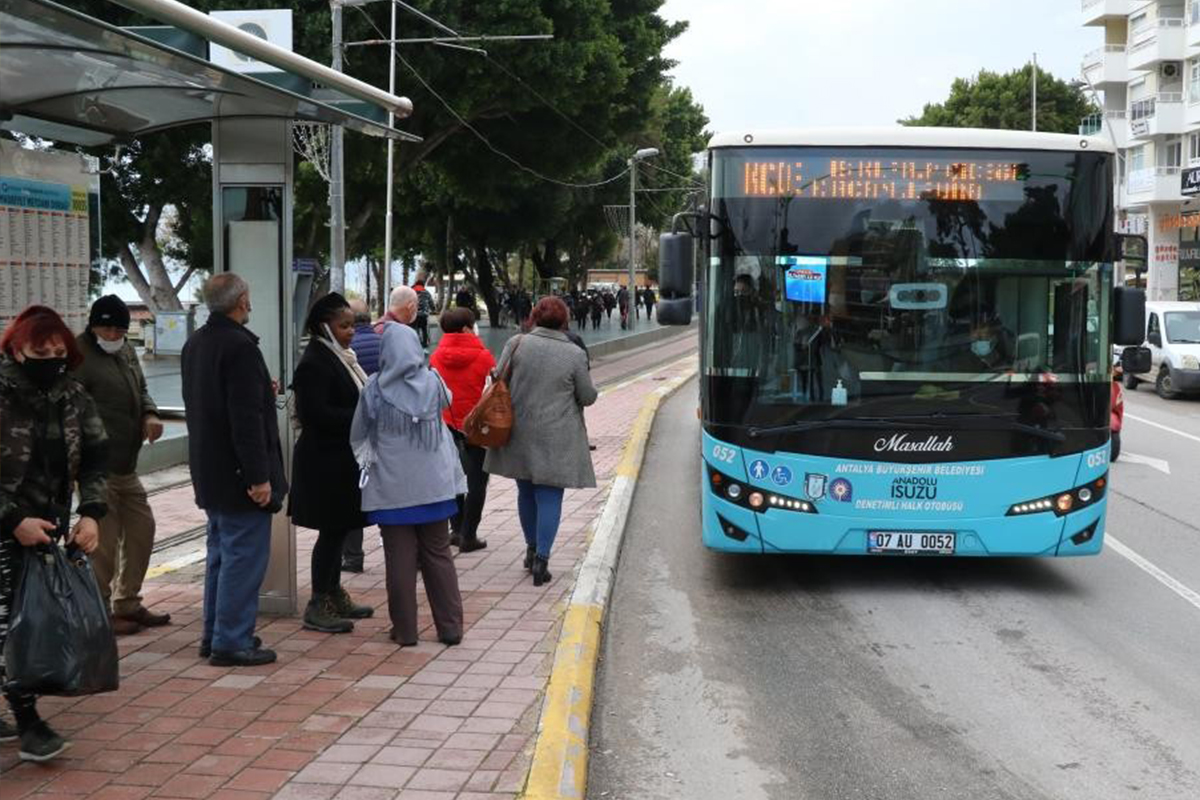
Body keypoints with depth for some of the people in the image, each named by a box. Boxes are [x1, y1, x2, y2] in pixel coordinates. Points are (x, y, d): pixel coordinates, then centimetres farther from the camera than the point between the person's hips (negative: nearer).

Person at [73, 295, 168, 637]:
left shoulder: (126, 352, 14)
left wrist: (150, 414, 4)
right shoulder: (79, 356, -13)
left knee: (141, 528, 15)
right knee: (105, 540, -3)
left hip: (126, 465, 9)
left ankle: (127, 603, 28)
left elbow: (141, 389, 26)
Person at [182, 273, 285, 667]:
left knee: (221, 553, 18)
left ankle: (214, 635, 25)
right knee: (244, 556, -3)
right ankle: (231, 642, 1)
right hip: (236, 472, -10)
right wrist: (259, 476, -21)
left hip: (209, 472, 10)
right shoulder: (239, 346, -19)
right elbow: (247, 418, -23)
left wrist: (262, 394, 30)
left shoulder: (195, 344, 11)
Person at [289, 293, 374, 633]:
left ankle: (334, 596, 26)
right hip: (325, 462, -9)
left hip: (342, 461, 9)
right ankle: (318, 607, 5)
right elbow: (317, 414, -24)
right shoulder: (314, 362, -17)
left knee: (337, 530, 15)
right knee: (331, 531, -3)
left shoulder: (339, 357, 14)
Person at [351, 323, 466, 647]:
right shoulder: (433, 384, -5)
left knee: (400, 560, 5)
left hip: (391, 488, -2)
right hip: (434, 484, 2)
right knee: (439, 555, 10)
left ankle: (405, 630, 10)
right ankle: (450, 627, 13)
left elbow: (358, 435, 2)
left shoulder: (375, 389, -10)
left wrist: (367, 458, 20)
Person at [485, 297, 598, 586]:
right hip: (556, 439, -3)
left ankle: (532, 548, 31)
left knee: (526, 492, 18)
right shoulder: (574, 354, -8)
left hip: (519, 433, 3)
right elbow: (588, 397, -2)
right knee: (549, 496, 2)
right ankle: (541, 558, -4)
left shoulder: (516, 344, -5)